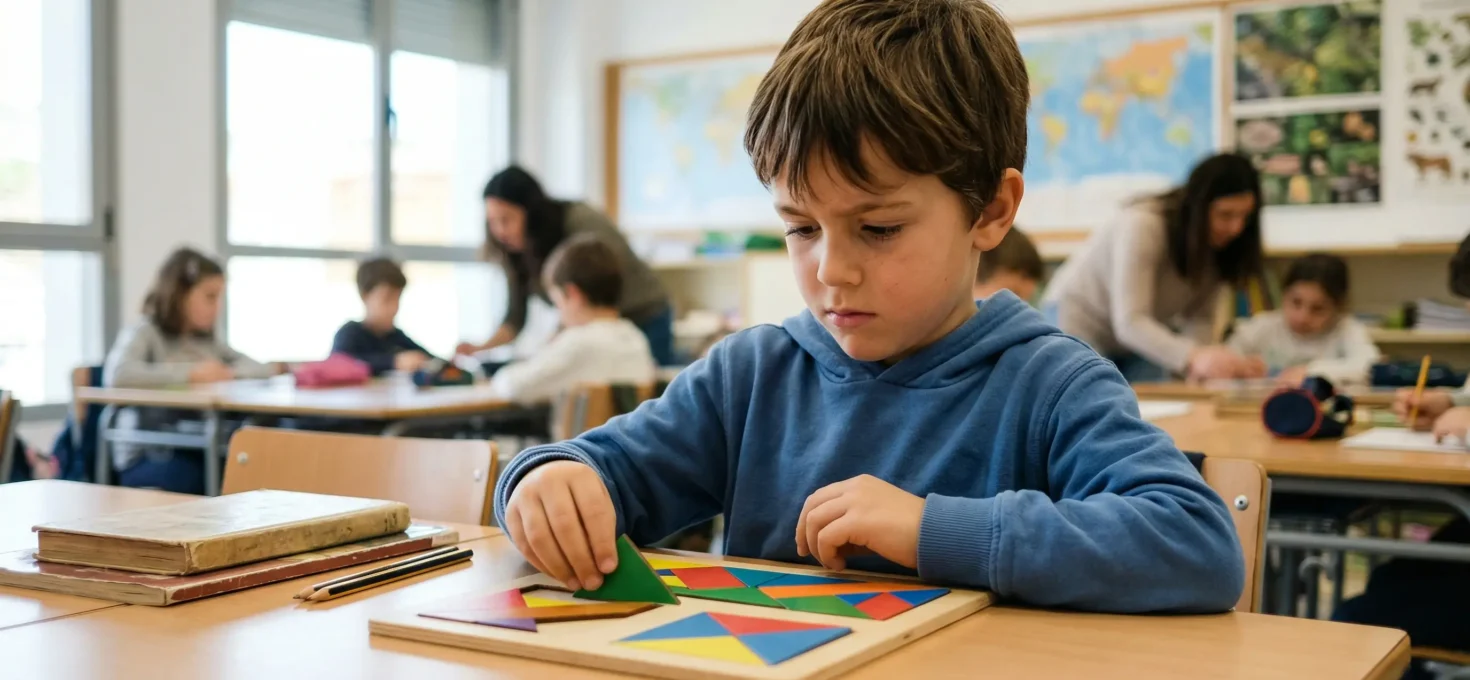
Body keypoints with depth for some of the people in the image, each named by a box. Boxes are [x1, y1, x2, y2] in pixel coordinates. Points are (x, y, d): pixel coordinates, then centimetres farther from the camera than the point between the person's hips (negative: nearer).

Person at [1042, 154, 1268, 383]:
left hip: (1140, 340, 6)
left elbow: (1201, 318, -10)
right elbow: (1129, 322, -38)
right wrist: (1193, 357, -53)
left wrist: (1198, 368, -32)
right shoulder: (1143, 225, -30)